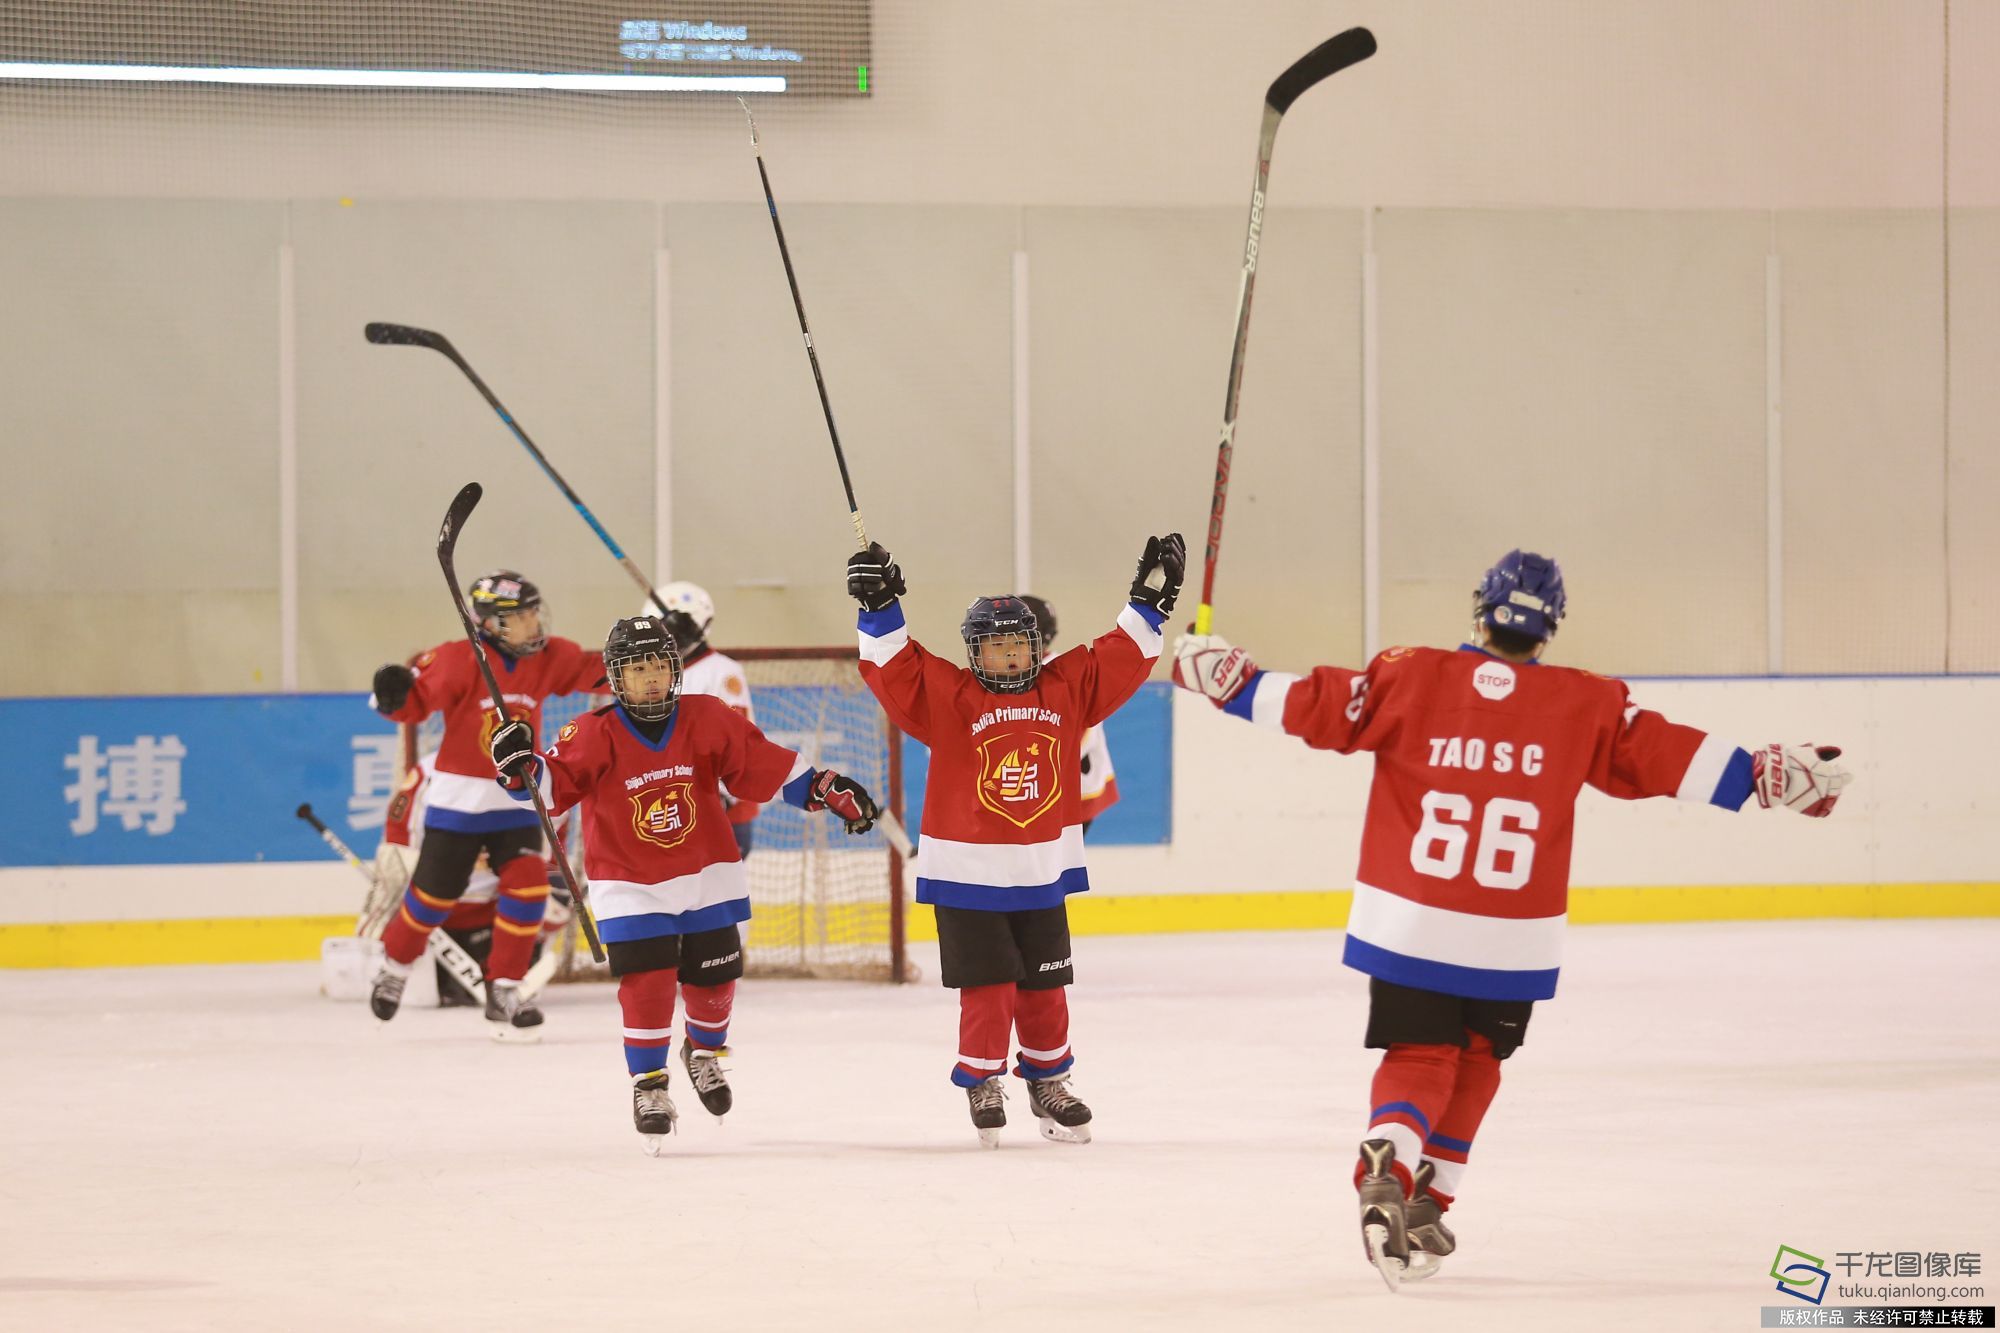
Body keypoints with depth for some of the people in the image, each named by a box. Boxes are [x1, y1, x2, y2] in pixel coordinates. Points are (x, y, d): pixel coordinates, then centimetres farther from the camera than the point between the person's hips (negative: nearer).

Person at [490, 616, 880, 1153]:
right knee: (647, 984, -14)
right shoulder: (596, 736, -13)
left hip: (706, 876, 3)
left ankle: (703, 1052, 43)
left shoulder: (708, 720, -7)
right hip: (630, 886, -3)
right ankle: (648, 1086, 1)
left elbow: (767, 766, -2)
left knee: (714, 980, 13)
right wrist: (519, 766, -37)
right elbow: (553, 784, -17)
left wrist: (828, 789, -6)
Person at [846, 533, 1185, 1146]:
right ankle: (983, 1084, 12)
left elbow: (1117, 661, 10)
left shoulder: (1065, 690, 4)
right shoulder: (948, 697, -7)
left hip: (1042, 875, 4)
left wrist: (1150, 597, 6)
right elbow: (896, 670, -15)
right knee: (989, 988, -4)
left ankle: (1049, 1082, 28)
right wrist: (880, 608, -27)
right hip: (967, 875, -4)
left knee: (1044, 988, 12)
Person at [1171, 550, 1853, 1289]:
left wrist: (1226, 676, 11)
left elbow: (1315, 705, -2)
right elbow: (1661, 756, -2)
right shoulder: (1584, 705, -3)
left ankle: (1387, 1171, -19)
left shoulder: (1410, 677, -4)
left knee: (1419, 1059, 8)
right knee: (1472, 1062, 20)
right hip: (1510, 942, 0)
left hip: (1406, 924, 0)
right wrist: (1766, 773, 6)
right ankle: (1425, 1205, 19)